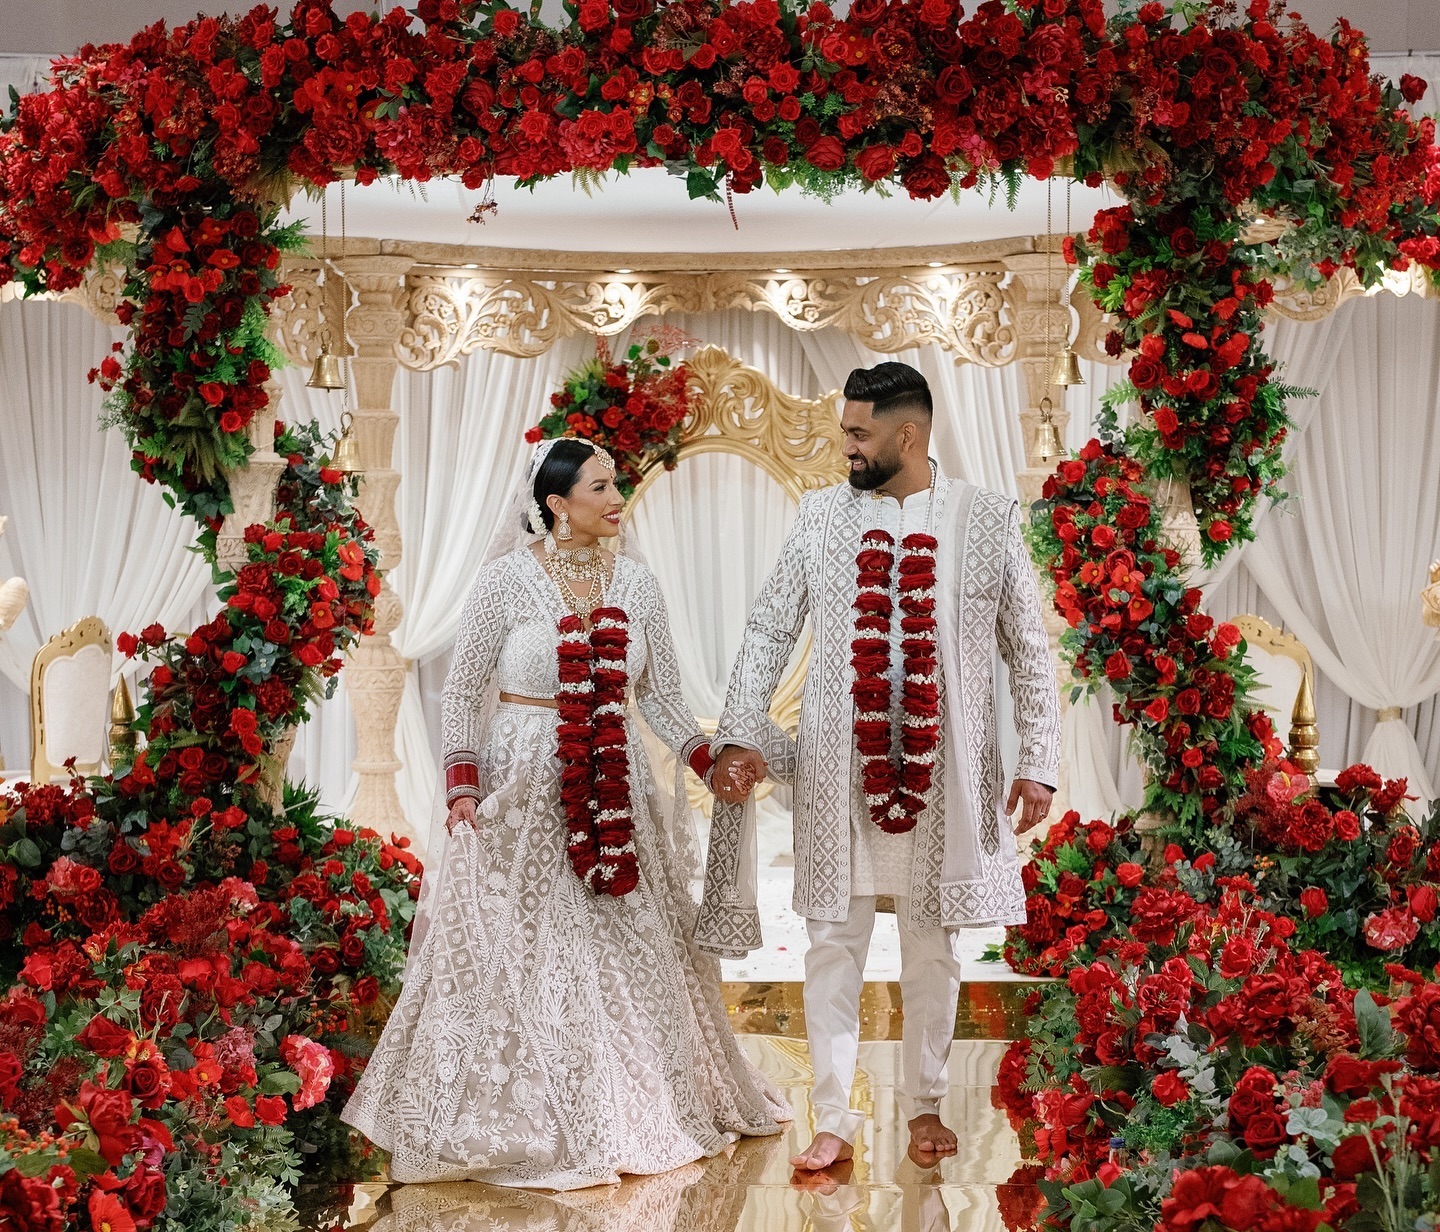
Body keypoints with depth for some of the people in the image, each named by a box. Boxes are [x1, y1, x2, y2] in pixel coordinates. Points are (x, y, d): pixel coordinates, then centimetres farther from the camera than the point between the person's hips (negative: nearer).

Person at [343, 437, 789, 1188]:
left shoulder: (634, 583, 5)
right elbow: (464, 689, -3)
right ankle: (521, 1121, 12)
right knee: (522, 955, 0)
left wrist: (709, 761, -4)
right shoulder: (508, 579, -6)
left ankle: (628, 1112, 21)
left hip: (615, 788, 4)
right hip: (523, 787, -4)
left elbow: (662, 695, 8)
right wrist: (462, 789, -13)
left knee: (628, 952, 8)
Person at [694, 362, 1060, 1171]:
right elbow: (771, 630, 6)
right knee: (834, 940, 3)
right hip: (840, 766, 1)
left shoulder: (988, 520, -1)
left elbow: (1030, 650, 3)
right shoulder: (823, 517, 3)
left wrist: (1040, 762, -1)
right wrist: (742, 735, -3)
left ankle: (926, 1106, 25)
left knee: (932, 945, 10)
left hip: (943, 770, -1)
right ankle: (835, 1119, 13)